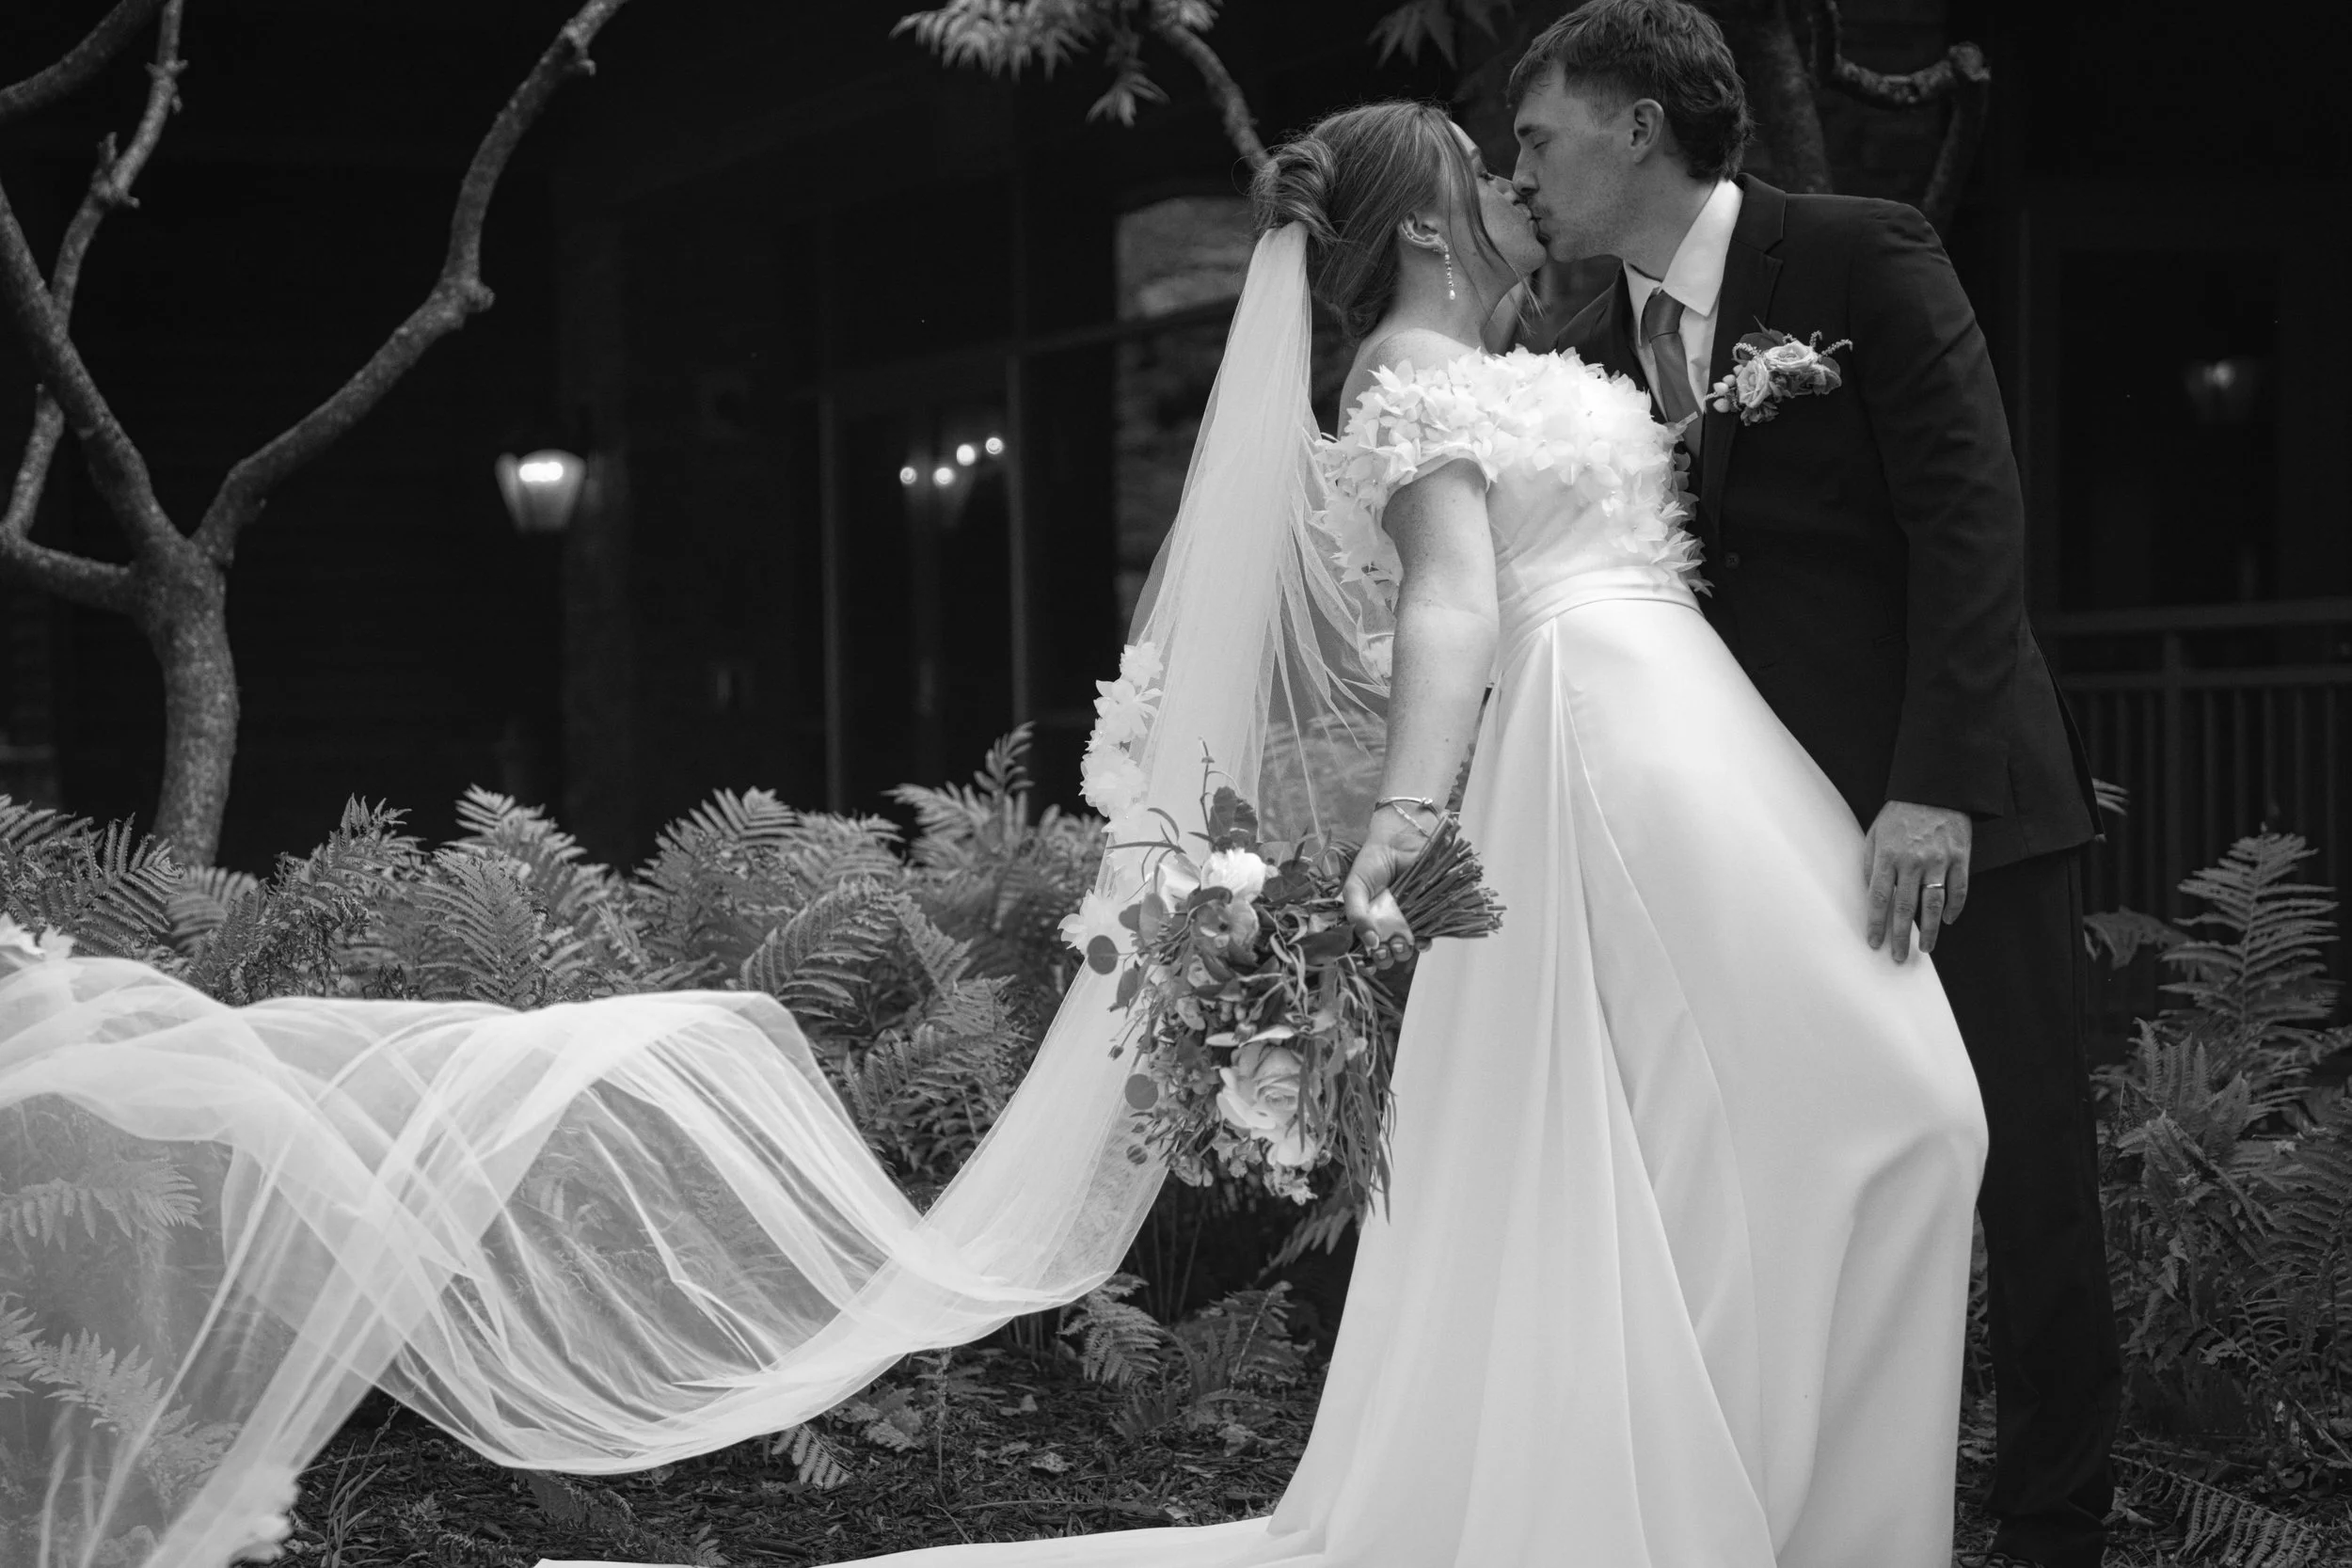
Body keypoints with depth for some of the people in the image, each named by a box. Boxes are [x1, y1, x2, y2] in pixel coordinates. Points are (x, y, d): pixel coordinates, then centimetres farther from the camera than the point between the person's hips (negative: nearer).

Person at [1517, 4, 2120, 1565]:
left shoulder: (1865, 258, -6)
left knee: (2027, 1180, 1)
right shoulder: (1593, 351, 10)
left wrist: (1935, 790, -21)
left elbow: (1972, 519, -13)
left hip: (1958, 809, -4)